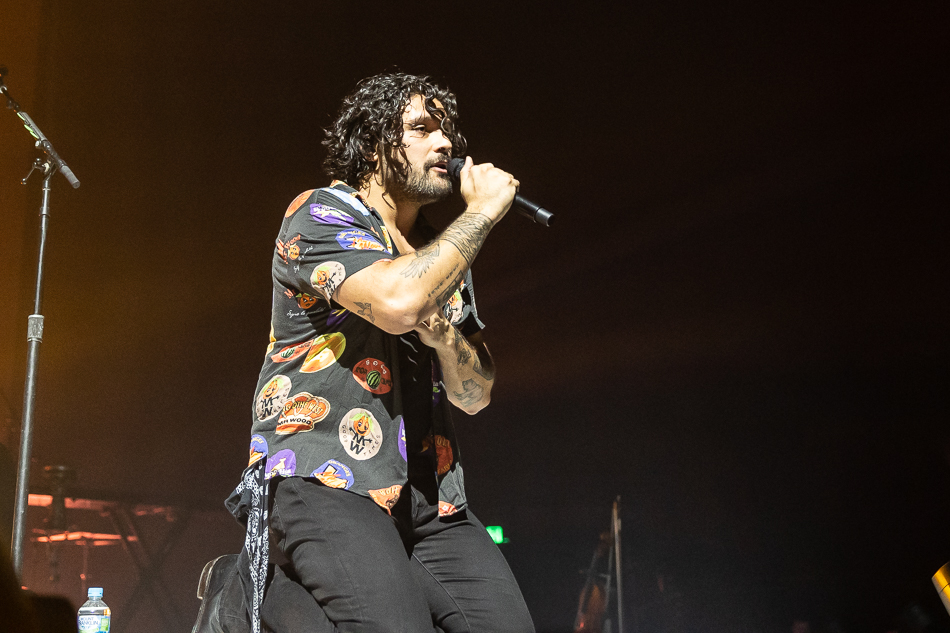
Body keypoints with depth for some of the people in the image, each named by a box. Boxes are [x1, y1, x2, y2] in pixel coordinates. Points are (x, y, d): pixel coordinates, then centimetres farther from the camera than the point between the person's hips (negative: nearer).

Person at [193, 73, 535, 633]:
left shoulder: (444, 255, 19)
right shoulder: (319, 215, -3)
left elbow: (475, 393, 16)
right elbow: (397, 300, -24)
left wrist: (443, 334, -7)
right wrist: (483, 211, -11)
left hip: (427, 494, 8)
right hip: (323, 478, -8)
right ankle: (255, 588, 1)